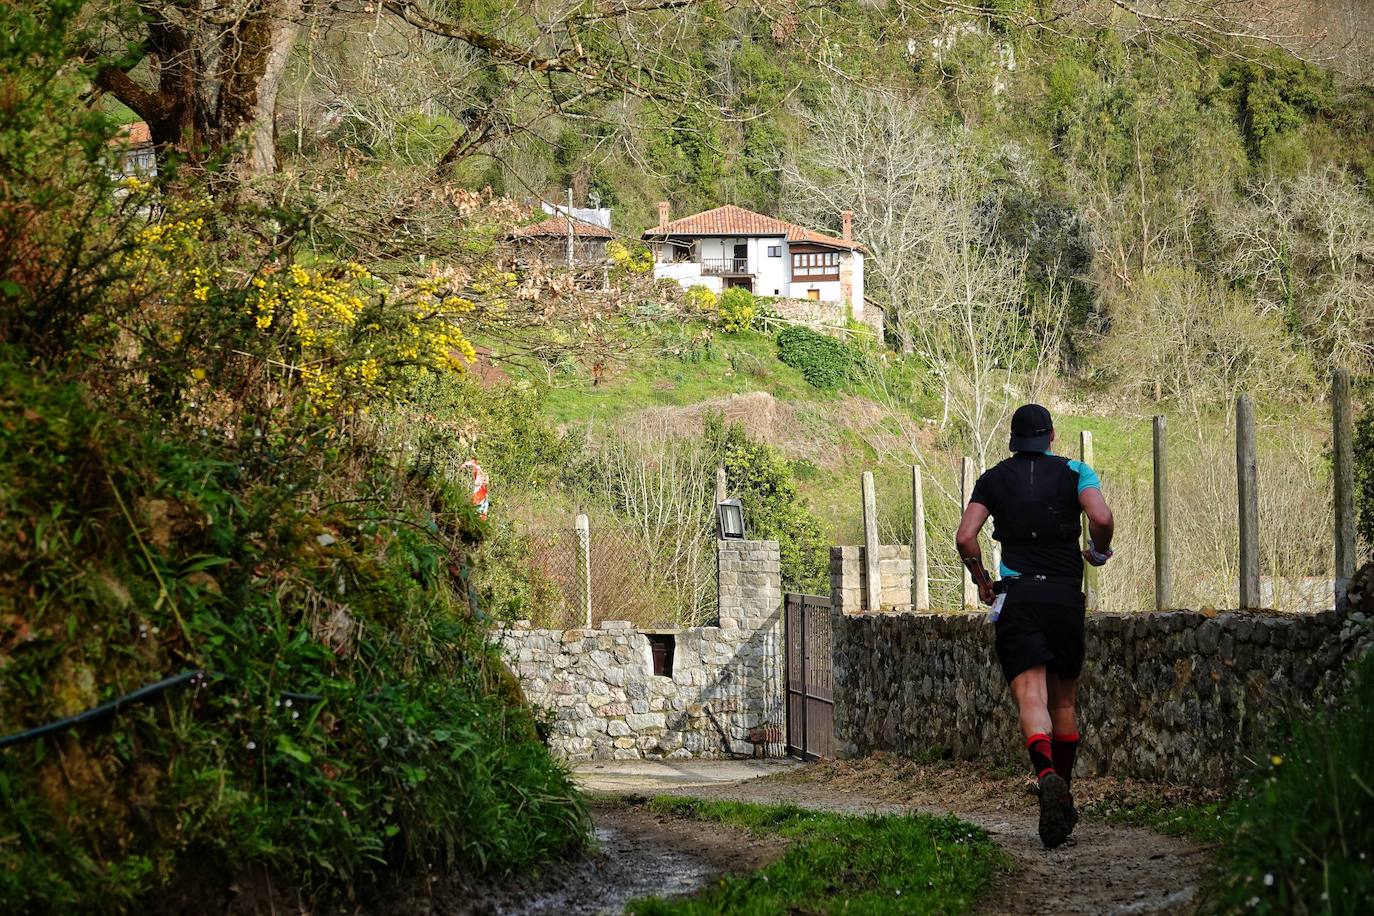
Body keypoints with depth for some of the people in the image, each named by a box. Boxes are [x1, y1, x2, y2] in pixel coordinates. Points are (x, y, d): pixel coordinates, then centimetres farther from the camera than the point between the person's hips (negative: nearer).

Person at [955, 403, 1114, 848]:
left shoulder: (994, 479, 11)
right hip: (1065, 595, 1)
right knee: (1063, 703, 16)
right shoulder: (1074, 472, 8)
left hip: (1016, 595, -1)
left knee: (1031, 699, -14)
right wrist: (1099, 552, 11)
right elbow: (1102, 518, -10)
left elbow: (965, 537, -1)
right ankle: (1063, 798, 21)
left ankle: (1047, 776, -41)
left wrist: (981, 579, 15)